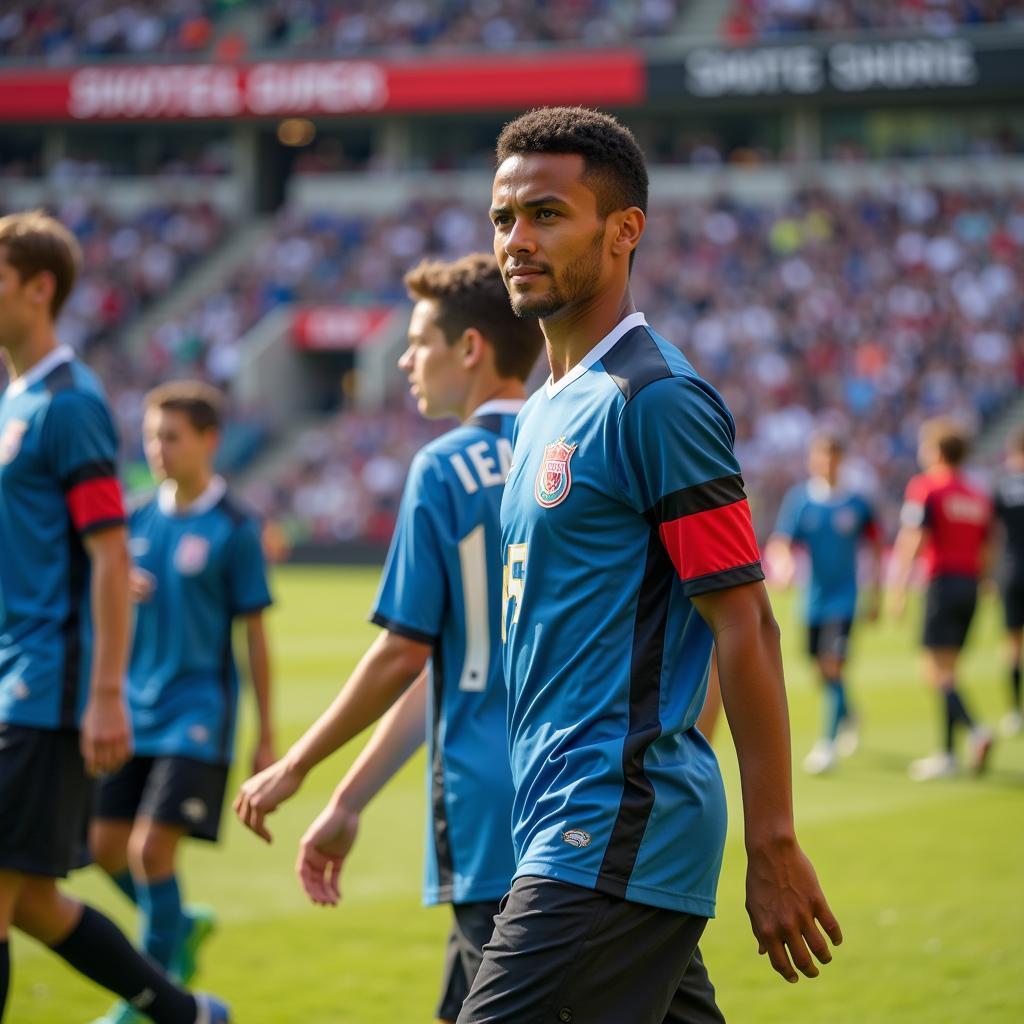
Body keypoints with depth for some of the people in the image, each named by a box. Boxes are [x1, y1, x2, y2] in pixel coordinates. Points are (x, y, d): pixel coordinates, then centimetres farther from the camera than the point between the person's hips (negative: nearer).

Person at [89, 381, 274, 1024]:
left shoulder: (234, 529, -7)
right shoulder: (142, 519, 8)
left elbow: (255, 635, -5)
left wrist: (268, 737, -4)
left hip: (197, 712, -6)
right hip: (136, 710, 6)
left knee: (152, 848, -12)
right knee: (108, 846, 5)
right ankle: (181, 927, 32)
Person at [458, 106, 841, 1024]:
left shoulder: (655, 399, -12)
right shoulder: (548, 410, 17)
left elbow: (745, 627, -14)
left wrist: (774, 847, -16)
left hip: (616, 834, -9)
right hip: (563, 826, 9)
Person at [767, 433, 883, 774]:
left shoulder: (856, 504, -3)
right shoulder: (799, 499, -3)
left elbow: (875, 546, 9)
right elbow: (780, 543, -11)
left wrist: (874, 595, 8)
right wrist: (782, 564, -34)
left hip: (843, 597, -2)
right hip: (813, 601, 2)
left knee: (832, 667, -13)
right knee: (823, 670, 13)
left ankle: (828, 744, -7)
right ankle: (847, 717, 42)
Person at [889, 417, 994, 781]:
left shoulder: (925, 488, -6)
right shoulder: (978, 495, 14)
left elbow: (911, 541, -16)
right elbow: (984, 550, 16)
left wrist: (900, 588, -19)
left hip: (942, 583, -7)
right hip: (970, 585, 7)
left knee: (937, 671, -8)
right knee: (947, 673, 13)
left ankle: (975, 730, -27)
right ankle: (947, 753, 12)